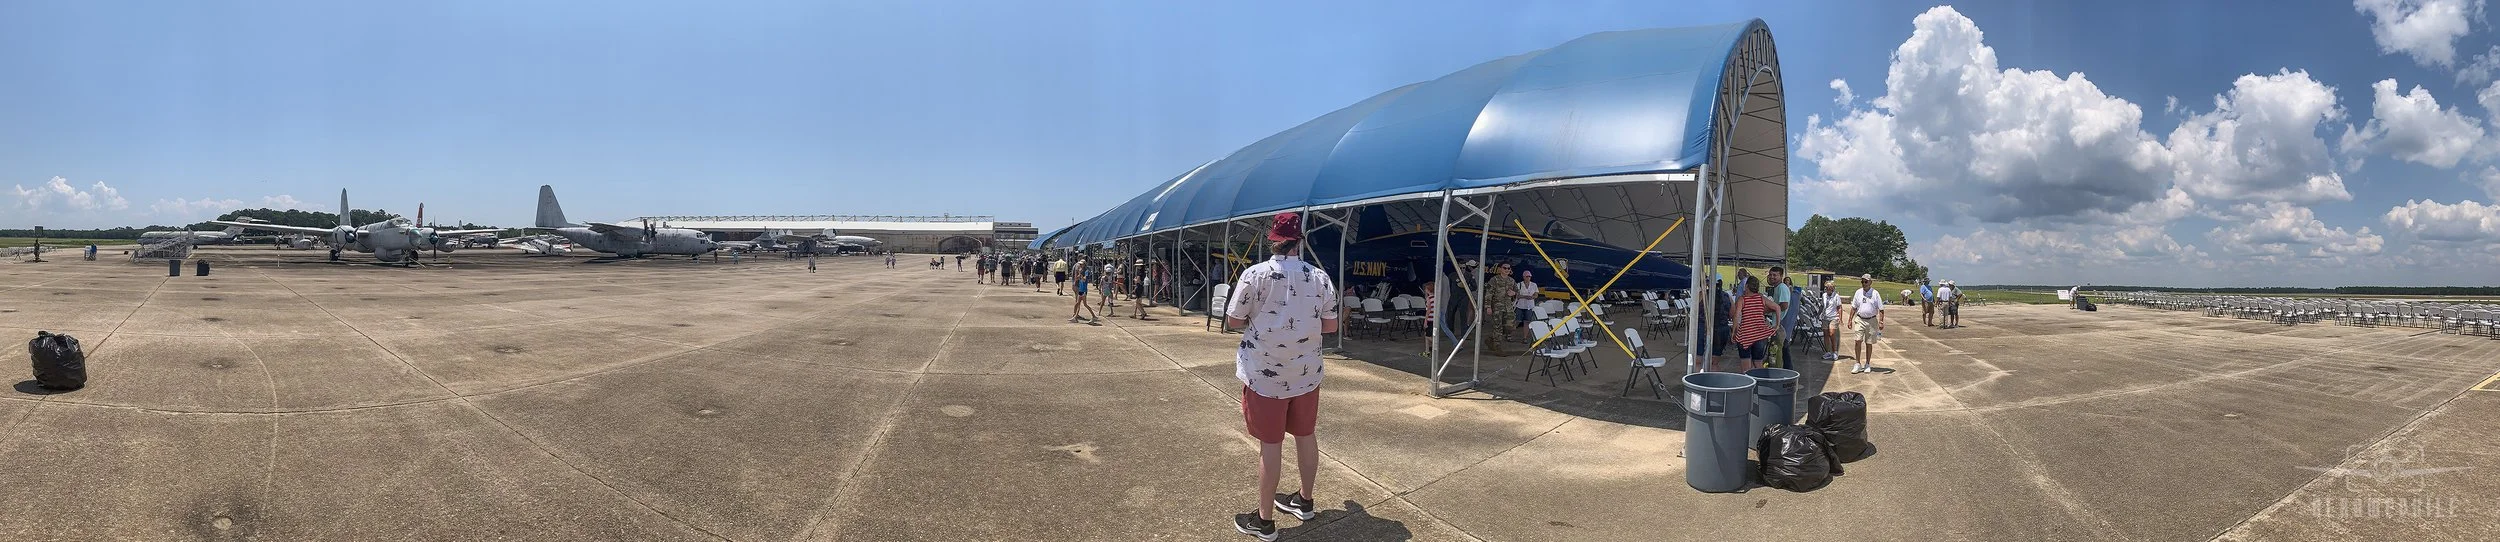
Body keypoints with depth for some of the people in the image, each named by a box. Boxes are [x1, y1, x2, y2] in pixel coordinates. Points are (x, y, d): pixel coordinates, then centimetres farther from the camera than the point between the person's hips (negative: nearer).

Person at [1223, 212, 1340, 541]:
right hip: (1306, 372, 4)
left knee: (1270, 445, 2)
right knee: (1305, 437, 18)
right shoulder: (1320, 278, -2)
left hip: (1265, 375, -4)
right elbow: (1330, 326, 3)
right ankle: (1304, 501, 35)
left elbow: (1233, 321, -7)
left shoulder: (1255, 275, -13)